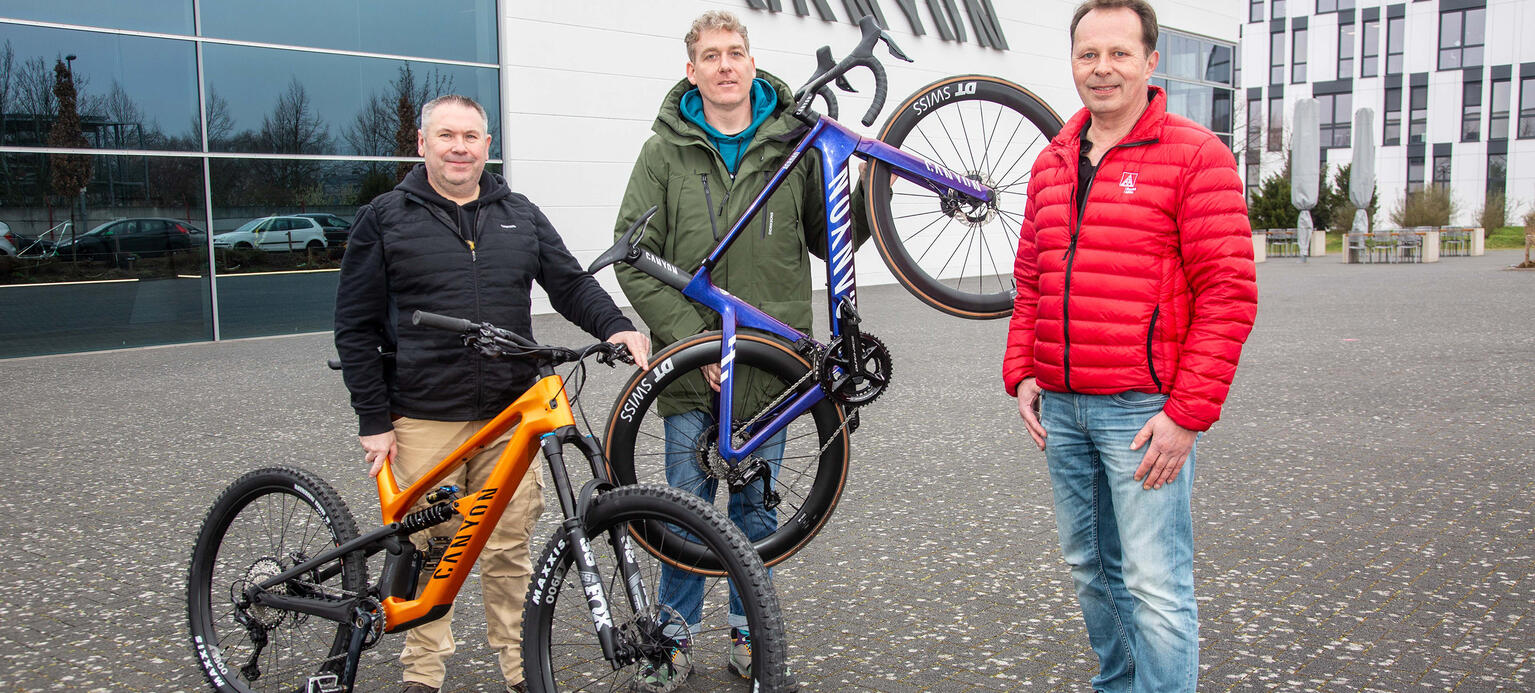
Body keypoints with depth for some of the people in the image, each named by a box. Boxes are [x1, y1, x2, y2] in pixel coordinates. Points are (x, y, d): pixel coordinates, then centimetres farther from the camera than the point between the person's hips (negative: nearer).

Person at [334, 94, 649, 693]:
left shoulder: (521, 216, 12)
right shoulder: (384, 219, 3)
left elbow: (571, 283, 12)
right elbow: (355, 329, 2)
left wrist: (616, 327, -9)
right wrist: (374, 422, -3)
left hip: (510, 416, 2)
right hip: (424, 420, -2)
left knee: (509, 551, 7)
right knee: (428, 553, 5)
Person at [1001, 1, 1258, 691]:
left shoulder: (1195, 155, -6)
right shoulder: (1051, 162, 13)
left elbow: (1229, 295, -11)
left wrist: (1187, 414, -16)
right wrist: (1021, 374, 8)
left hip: (1144, 409, -6)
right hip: (1061, 407, 6)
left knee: (1155, 585, -4)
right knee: (1090, 567, 17)